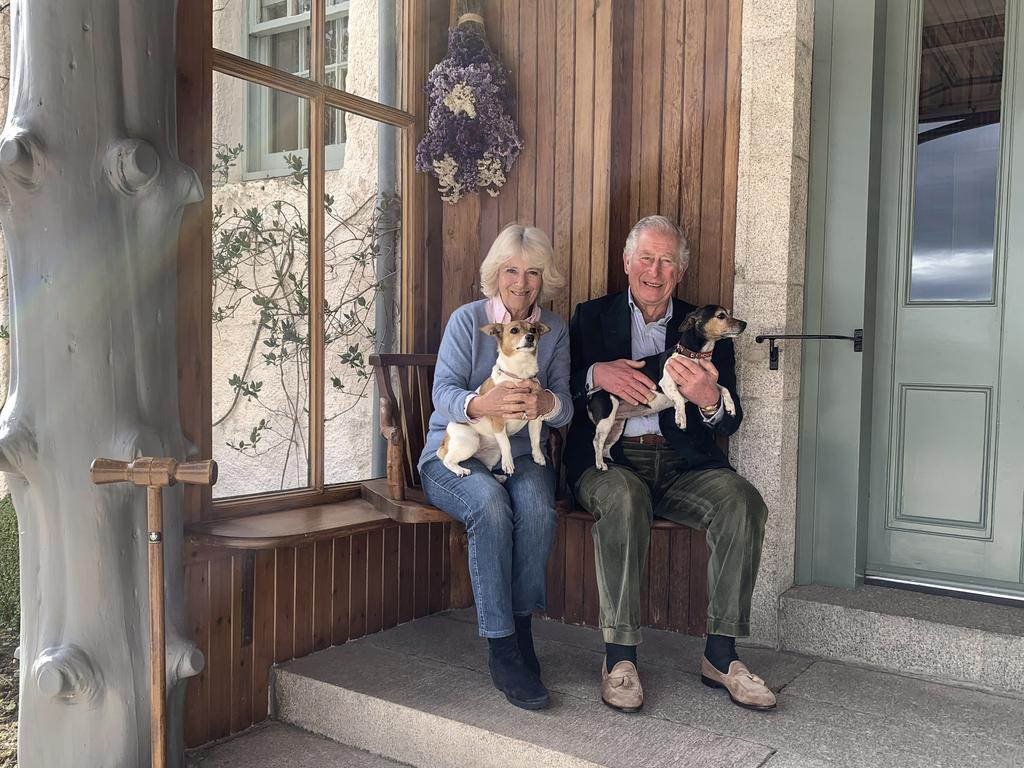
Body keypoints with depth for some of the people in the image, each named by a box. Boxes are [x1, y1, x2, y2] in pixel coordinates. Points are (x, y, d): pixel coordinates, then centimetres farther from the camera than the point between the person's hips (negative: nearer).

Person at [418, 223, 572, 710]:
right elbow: (444, 393, -13)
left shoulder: (555, 330, 8)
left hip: (521, 455, 2)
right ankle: (501, 648, -25)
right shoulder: (467, 319, -1)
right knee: (489, 503, -34)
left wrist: (545, 402, -29)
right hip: (455, 453, -2)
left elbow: (565, 406, -2)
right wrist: (483, 404, -37)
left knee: (536, 504, -32)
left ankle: (520, 630, -15)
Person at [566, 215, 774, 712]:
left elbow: (730, 423, 8)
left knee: (742, 499, -25)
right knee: (624, 497, -35)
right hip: (608, 460, -2)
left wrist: (710, 400, -16)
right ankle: (619, 658, -25)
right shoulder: (591, 318, 13)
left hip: (681, 463, 2)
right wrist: (596, 374, -15)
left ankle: (720, 655, -14)